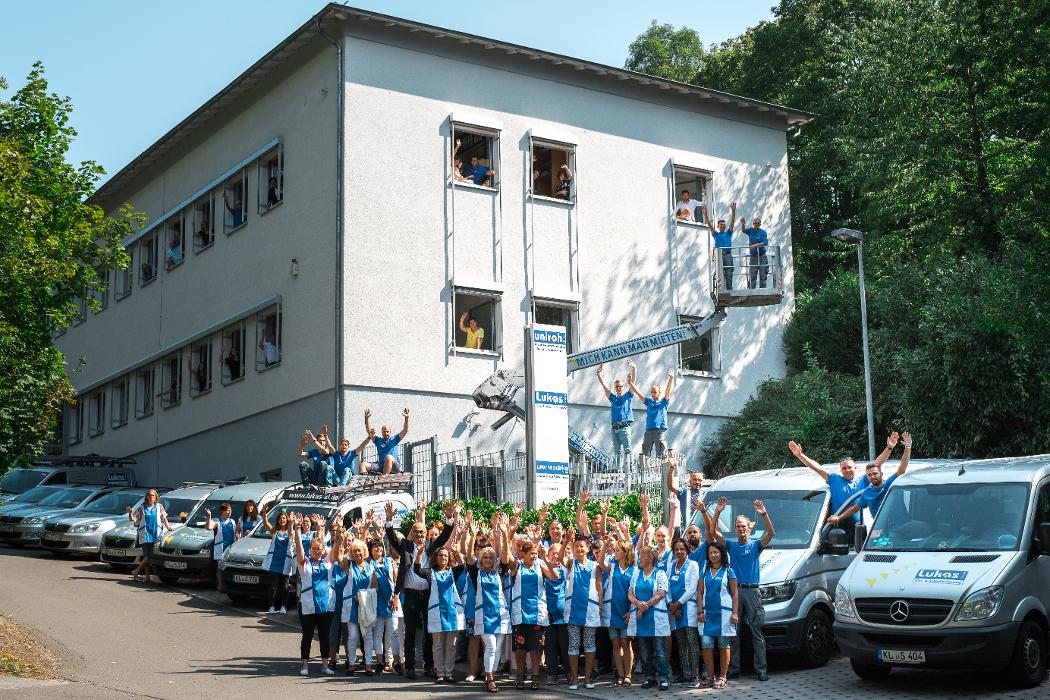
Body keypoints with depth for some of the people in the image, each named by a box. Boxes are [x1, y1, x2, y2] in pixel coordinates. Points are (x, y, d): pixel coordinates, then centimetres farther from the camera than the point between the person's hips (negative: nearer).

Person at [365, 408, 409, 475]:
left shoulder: (394, 439, 21)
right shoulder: (378, 440, 26)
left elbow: (405, 431, 10)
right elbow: (369, 431, 16)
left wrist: (406, 418, -5)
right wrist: (367, 418, 3)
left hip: (394, 466, -3)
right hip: (380, 465, 3)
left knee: (389, 457, -37)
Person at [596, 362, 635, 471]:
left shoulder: (627, 396, 10)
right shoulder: (613, 398, 18)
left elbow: (632, 383, 0)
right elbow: (604, 385, 12)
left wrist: (633, 369, -13)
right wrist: (599, 374, 1)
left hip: (624, 427, -4)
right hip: (615, 428, 4)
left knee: (627, 450, -11)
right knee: (617, 452, 5)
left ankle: (627, 469, -16)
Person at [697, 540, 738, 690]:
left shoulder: (728, 571, 2)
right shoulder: (705, 572, 11)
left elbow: (735, 594, 1)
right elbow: (700, 592, 11)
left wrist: (735, 613, -8)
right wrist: (700, 611, 0)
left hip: (724, 613, -3)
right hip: (708, 613, 3)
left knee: (724, 646, 1)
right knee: (706, 646, -1)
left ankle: (723, 677, 6)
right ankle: (710, 677, 6)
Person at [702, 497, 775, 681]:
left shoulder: (756, 545, 8)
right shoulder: (731, 545, 12)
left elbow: (771, 533, -9)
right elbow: (713, 531, 0)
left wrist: (764, 514, -23)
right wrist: (717, 512, -12)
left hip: (752, 591, -2)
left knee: (756, 631, -2)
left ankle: (761, 669, -1)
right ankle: (734, 668, 11)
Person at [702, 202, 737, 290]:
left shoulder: (728, 233, 18)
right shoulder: (716, 234, 17)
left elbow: (732, 222, 9)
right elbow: (709, 225, 7)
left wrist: (733, 211, -3)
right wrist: (705, 215, -6)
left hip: (728, 254, 1)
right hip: (719, 254, -1)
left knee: (729, 274, -2)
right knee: (720, 273, -5)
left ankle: (729, 288, -1)